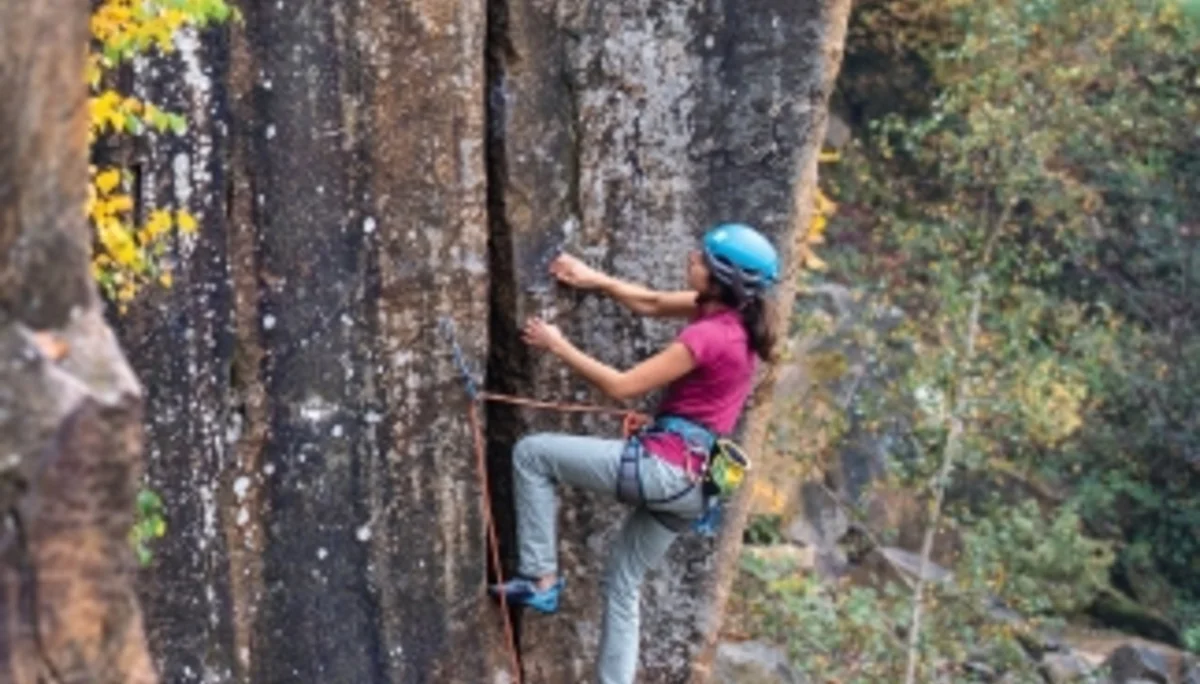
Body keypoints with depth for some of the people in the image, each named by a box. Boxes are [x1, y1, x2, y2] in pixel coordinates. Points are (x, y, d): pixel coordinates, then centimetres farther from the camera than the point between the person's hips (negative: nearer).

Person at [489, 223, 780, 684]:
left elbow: (622, 387, -15)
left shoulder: (708, 336, -19)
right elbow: (652, 304, 22)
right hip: (688, 482, 9)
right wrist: (595, 280, 19)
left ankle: (540, 577, -1)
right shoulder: (731, 316, 6)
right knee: (623, 584, 19)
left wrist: (559, 347, -5)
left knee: (532, 453, -3)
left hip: (663, 466, -9)